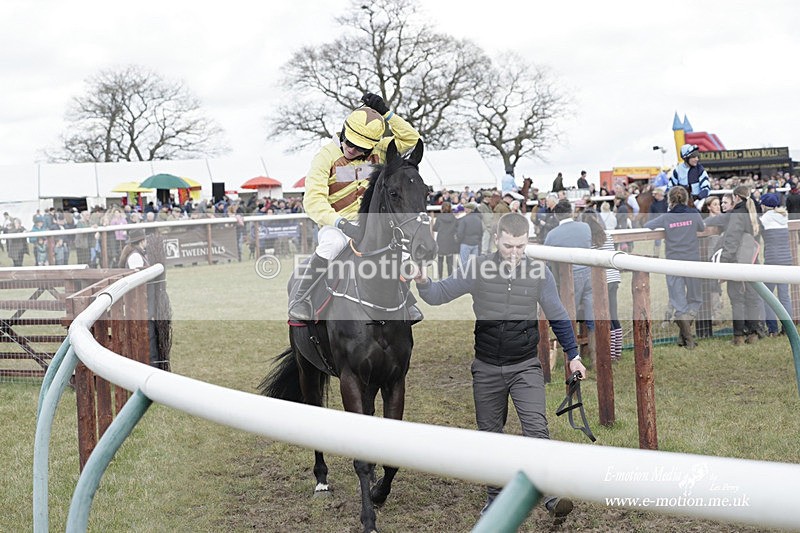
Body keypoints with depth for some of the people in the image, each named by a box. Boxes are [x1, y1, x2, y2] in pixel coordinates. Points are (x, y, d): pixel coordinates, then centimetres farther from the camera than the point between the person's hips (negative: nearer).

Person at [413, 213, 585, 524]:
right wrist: (422, 282, -26)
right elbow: (439, 295, -4)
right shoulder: (477, 269, -8)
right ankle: (495, 496, 27)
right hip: (487, 369, 1)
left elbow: (558, 316, 7)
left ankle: (551, 495, -14)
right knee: (489, 434, 12)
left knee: (536, 428, -15)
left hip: (525, 366, -1)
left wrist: (573, 355, 12)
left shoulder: (539, 273, -6)